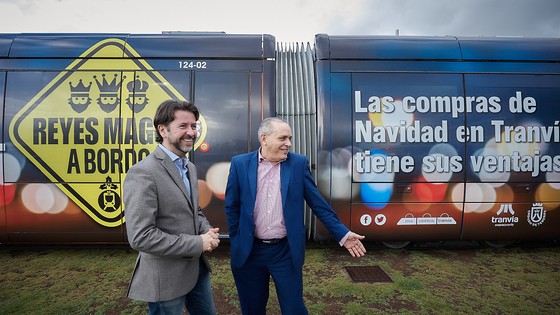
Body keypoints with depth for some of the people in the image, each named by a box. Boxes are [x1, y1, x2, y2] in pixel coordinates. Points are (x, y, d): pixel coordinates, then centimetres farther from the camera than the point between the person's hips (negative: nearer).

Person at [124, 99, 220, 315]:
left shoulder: (189, 167, 6)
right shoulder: (143, 173, -22)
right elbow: (140, 237, -26)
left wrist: (207, 231, -6)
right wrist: (197, 243, -21)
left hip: (197, 267, 8)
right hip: (166, 276, -7)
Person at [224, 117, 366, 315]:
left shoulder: (299, 163, -4)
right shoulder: (240, 164, -5)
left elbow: (318, 204, -2)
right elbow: (232, 207, 3)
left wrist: (343, 234, -6)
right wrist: (237, 241, 3)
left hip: (286, 251, 0)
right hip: (250, 251, 1)